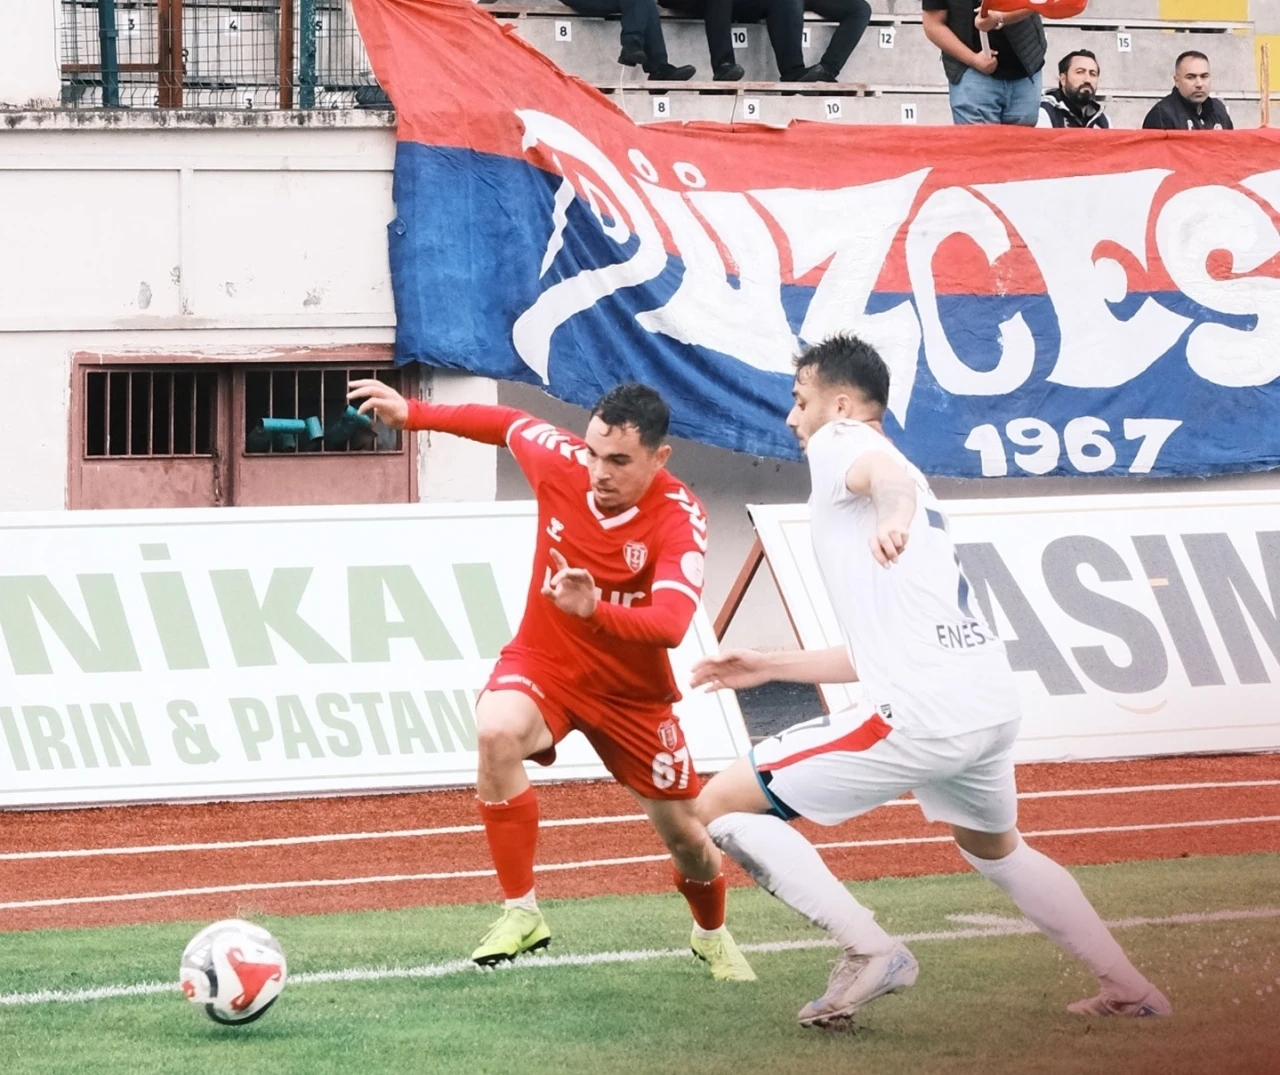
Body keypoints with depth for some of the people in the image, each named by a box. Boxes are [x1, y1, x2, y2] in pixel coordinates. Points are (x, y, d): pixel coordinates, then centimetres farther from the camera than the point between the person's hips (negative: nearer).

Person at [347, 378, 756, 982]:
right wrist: (413, 414, 9)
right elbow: (510, 424, 7)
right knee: (497, 731, -34)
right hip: (543, 661, 1)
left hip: (632, 691, -1)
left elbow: (671, 625, -42)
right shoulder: (562, 462, -17)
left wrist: (596, 611, -59)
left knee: (685, 835, 9)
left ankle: (713, 937, 46)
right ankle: (521, 914, -22)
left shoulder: (680, 520, -27)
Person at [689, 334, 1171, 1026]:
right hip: (992, 702, 10)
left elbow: (887, 469, -25)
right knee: (995, 850, 36)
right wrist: (772, 667, 34)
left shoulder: (840, 441, 3)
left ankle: (870, 951, -10)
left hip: (921, 712, -10)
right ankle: (1130, 990, 35)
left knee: (721, 806, -4)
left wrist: (895, 512, -48)